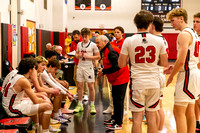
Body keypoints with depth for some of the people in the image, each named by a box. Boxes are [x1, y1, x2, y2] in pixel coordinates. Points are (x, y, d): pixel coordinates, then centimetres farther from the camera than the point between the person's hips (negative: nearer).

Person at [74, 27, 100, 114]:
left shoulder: (93, 45, -4)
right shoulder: (79, 44, 9)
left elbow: (98, 57, -3)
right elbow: (76, 54, 19)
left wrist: (88, 56, -16)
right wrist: (78, 55, -4)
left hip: (88, 67, -4)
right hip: (80, 67, 4)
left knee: (91, 86, -2)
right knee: (79, 86, 7)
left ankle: (92, 105, 9)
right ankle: (80, 105, 17)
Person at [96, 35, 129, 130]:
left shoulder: (111, 51, -21)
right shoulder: (106, 51, 12)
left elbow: (116, 67, -27)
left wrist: (103, 71, -19)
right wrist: (103, 71, 5)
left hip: (120, 79, -11)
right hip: (115, 79, 11)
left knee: (118, 100, -7)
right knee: (115, 99, 19)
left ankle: (118, 123, -1)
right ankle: (115, 118, 32)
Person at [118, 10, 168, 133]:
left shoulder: (128, 41, -5)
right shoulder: (159, 40, -1)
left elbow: (121, 64, -4)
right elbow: (165, 63, 4)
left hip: (137, 83, -1)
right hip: (154, 83, 2)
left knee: (137, 118, 5)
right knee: (152, 117, 11)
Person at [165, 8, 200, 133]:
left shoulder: (184, 34, -15)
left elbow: (181, 61, -22)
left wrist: (171, 76, -7)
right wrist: (175, 68, 13)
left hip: (187, 75, -10)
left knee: (178, 112, -7)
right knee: (189, 111, 15)